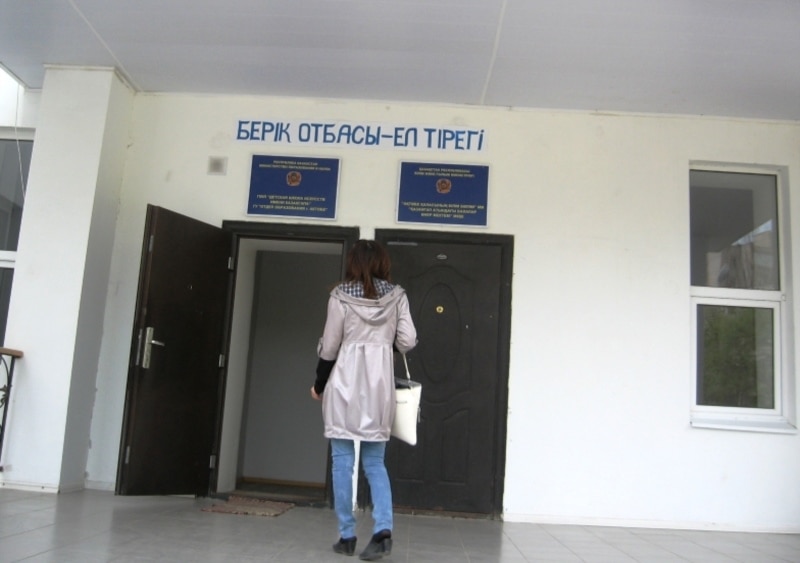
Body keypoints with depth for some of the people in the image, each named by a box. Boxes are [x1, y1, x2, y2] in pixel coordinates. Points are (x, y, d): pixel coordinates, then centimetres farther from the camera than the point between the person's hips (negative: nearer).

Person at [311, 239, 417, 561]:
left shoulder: (341, 296, -3)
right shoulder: (397, 296, 3)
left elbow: (329, 346, -2)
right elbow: (407, 342, -1)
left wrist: (319, 384, 10)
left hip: (345, 383, -2)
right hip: (379, 385, 2)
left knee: (342, 462, 7)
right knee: (375, 463, 11)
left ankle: (347, 536, 10)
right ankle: (383, 529, -5)